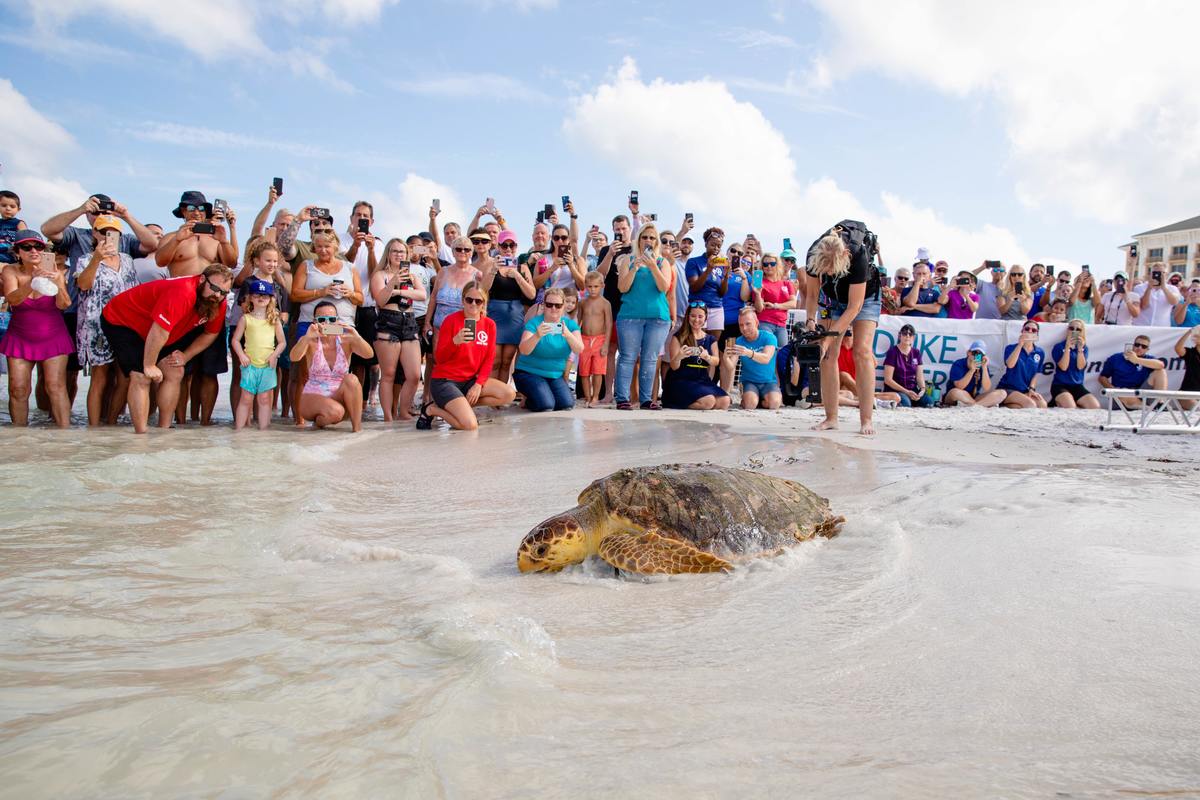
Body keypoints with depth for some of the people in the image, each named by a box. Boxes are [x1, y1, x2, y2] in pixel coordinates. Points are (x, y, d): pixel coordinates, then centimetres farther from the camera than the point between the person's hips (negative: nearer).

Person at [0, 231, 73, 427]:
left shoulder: (55, 273, -8)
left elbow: (63, 304, -20)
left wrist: (57, 284, -40)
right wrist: (32, 282, -43)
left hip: (53, 337, -1)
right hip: (20, 337, 1)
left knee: (56, 387, -11)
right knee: (18, 389, -4)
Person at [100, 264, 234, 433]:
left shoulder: (218, 305, -11)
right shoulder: (183, 293, -39)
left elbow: (210, 333, 6)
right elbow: (159, 332, -38)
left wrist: (186, 356, -5)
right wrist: (149, 366, -27)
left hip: (154, 334, 8)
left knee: (175, 374, 2)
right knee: (141, 377, -19)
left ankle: (164, 430, 11)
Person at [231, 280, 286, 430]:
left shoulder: (274, 320, 6)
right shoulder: (246, 319, 3)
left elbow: (282, 342, 7)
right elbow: (235, 339, 4)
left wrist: (274, 356, -7)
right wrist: (241, 355, -8)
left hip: (268, 365, 1)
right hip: (250, 364, -1)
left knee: (265, 399, 6)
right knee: (246, 398, 1)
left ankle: (263, 429, 11)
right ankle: (238, 429, 6)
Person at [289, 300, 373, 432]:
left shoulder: (345, 340, -4)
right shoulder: (310, 342, -6)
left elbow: (368, 355, -20)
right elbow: (294, 358, -26)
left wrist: (357, 337, -41)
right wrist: (306, 338, -46)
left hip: (339, 396, 2)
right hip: (312, 397, -2)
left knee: (351, 379, -28)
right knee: (335, 411, -33)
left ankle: (357, 426, -21)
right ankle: (318, 420, 2)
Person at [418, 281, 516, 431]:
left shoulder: (489, 324, 4)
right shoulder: (451, 320, -9)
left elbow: (488, 360, 4)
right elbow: (439, 359, -11)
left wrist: (478, 384, -12)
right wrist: (455, 341, -29)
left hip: (470, 379, 6)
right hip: (444, 380, -6)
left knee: (509, 394, -15)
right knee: (470, 425, -24)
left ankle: (464, 405, 2)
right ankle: (431, 409, 2)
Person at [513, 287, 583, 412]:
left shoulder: (570, 324, 0)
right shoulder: (534, 322, -10)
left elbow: (579, 349, -16)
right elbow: (523, 350, -23)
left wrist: (568, 335, -36)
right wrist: (537, 336, -42)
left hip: (556, 375, 3)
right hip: (529, 373, -3)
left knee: (567, 404, -19)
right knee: (546, 405, -24)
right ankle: (528, 401, 10)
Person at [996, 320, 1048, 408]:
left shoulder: (1040, 353, 8)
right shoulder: (1011, 348, -1)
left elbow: (1036, 374, 12)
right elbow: (1010, 365, -21)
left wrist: (1031, 389, -6)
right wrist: (1020, 344, -24)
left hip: (1026, 391, 5)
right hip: (1008, 389, -5)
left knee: (1042, 404, -24)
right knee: (1030, 404, -30)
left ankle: (1008, 406, -11)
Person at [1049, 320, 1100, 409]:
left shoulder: (1084, 348, 9)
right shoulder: (1058, 347, -2)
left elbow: (1080, 366, -7)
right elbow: (1063, 367, -15)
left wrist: (1080, 348, -17)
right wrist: (1067, 347, -20)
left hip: (1077, 386, 5)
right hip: (1060, 385, -5)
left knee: (1096, 407, -16)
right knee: (1070, 408, -31)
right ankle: (1058, 403, 4)